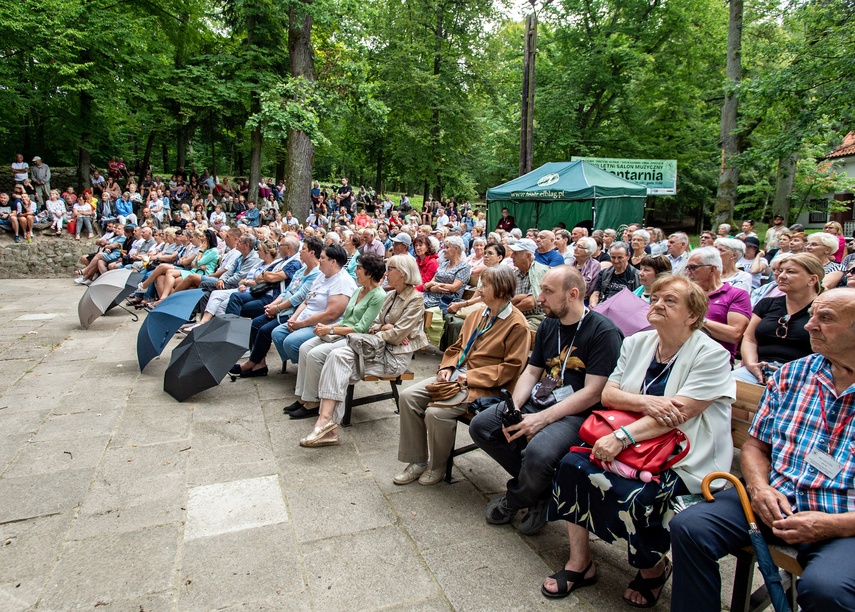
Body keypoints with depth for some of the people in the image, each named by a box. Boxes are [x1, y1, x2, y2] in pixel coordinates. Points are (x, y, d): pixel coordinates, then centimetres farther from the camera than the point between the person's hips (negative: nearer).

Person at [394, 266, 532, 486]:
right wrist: (447, 368, 0)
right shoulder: (477, 314, 12)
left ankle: (438, 466, 2)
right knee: (408, 396, -8)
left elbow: (512, 367, -15)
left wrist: (471, 377, -18)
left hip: (483, 385, -8)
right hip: (456, 375, 8)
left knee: (436, 412, -27)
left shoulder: (517, 325, -11)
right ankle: (418, 461, 4)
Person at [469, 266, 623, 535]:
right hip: (537, 402, 8)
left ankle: (515, 500, 3)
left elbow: (593, 392, -18)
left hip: (575, 413, -8)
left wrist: (541, 419, -23)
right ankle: (538, 488, 7)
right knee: (480, 426, -5)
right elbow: (531, 372, 13)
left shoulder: (603, 331, -13)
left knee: (538, 452, -34)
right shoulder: (548, 326, 11)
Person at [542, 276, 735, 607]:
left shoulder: (711, 355, -11)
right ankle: (579, 562, 0)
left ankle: (654, 568, 5)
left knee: (636, 496, -30)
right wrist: (645, 402, -18)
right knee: (573, 464, -15)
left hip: (685, 459, -5)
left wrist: (622, 437, -29)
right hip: (637, 445, 6)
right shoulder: (636, 343, 7)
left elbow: (677, 415, -21)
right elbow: (608, 394, 2)